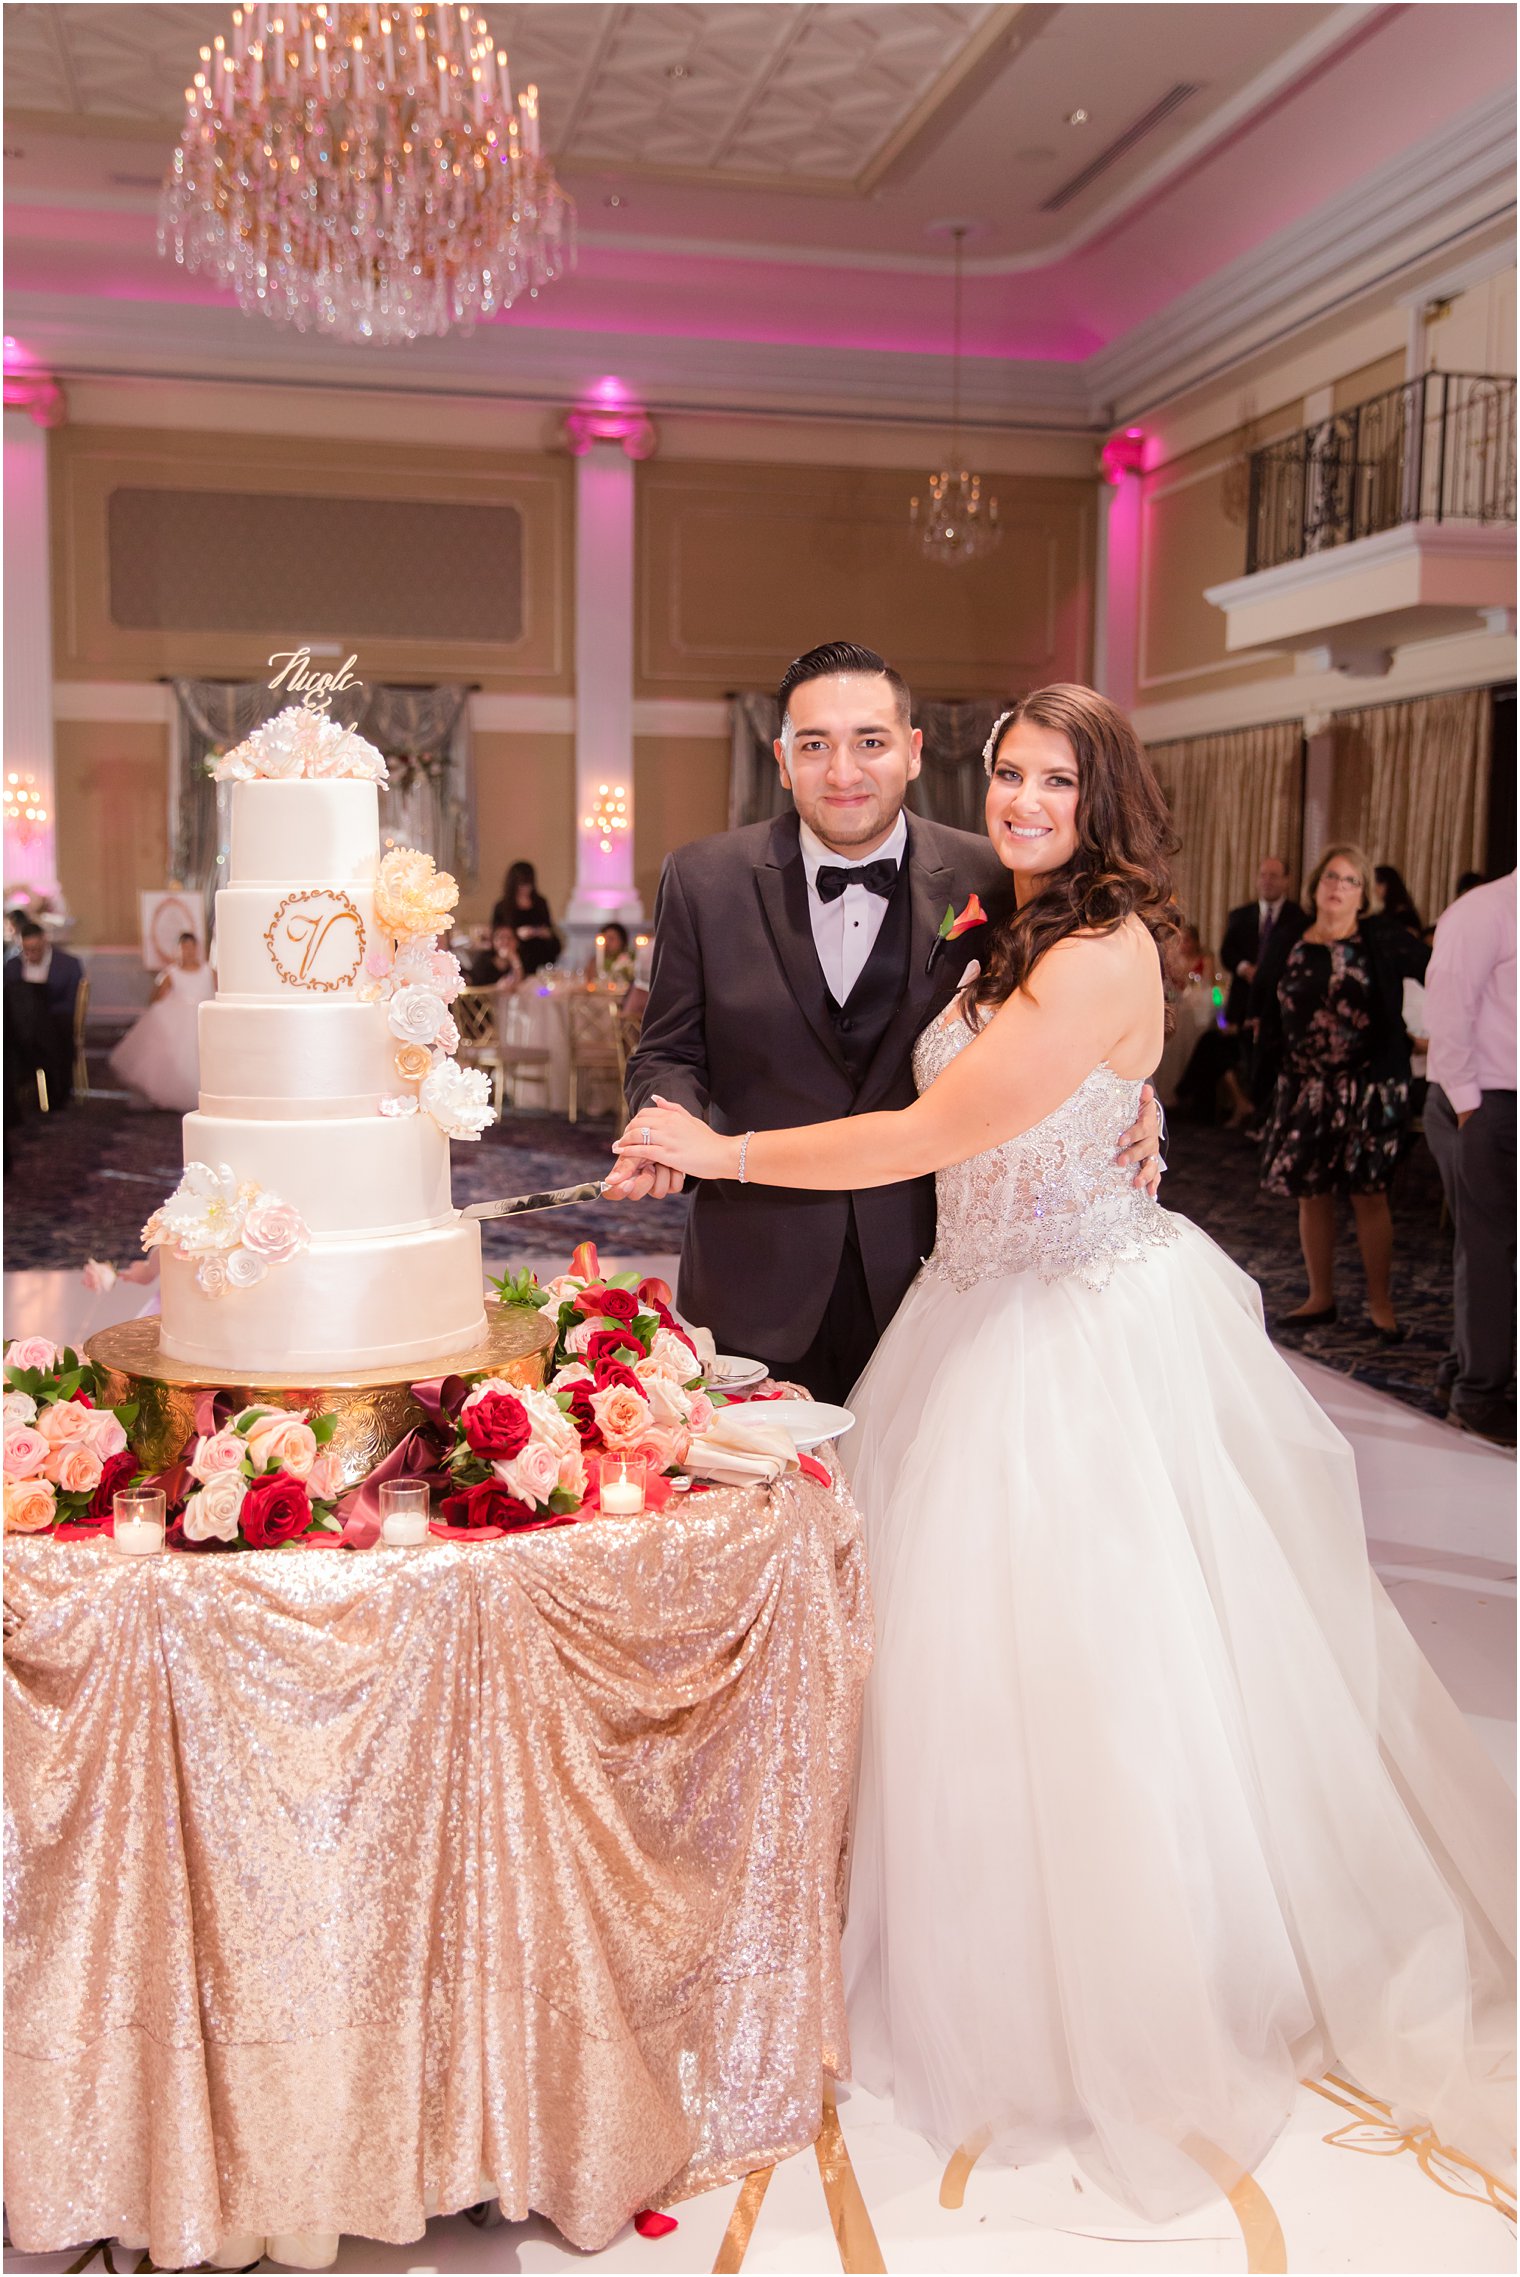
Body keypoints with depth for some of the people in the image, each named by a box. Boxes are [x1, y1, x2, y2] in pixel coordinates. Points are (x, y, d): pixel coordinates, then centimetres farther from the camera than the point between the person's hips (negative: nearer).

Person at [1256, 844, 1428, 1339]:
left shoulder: (1382, 940, -4)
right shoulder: (1288, 949, 6)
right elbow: (1271, 1019, 14)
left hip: (1369, 1088, -3)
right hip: (1305, 1089, 4)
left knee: (1368, 1193, 1)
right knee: (1310, 1193, 8)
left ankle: (1381, 1305, 13)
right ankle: (1321, 1299, 22)